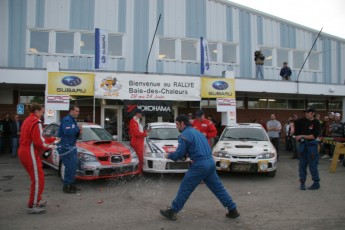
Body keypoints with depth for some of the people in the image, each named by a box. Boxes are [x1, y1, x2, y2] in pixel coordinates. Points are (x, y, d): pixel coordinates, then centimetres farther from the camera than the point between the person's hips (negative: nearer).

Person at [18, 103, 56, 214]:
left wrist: (51, 139, 17)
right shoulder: (36, 122, -15)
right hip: (30, 153, -11)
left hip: (24, 151, 11)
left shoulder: (27, 120, 18)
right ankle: (32, 207, 1)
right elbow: (38, 142, -20)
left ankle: (37, 200, 30)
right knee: (38, 180, -5)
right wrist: (49, 147, -2)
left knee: (37, 178, 21)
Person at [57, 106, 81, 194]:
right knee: (70, 166, -10)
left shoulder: (73, 120, 17)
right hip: (65, 146, -10)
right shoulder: (66, 120, -14)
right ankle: (67, 186, 0)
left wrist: (78, 133, 0)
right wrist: (78, 128, -17)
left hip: (72, 146, 10)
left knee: (73, 165, 12)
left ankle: (71, 184, 22)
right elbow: (67, 132, -29)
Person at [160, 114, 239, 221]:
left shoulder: (184, 135, -9)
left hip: (200, 165, -8)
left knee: (185, 189, 2)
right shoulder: (196, 131, 19)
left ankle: (172, 211, 10)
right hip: (210, 162, 8)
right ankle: (233, 210, 18)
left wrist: (169, 155, 10)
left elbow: (179, 154, -10)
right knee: (218, 188, 14)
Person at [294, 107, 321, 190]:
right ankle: (302, 182, 16)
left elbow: (314, 136, -15)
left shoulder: (316, 123, -8)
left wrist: (302, 136, -18)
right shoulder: (303, 120, 4)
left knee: (312, 165, -2)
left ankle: (316, 183, 11)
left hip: (312, 145, -4)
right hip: (302, 144, 5)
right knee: (302, 164, 8)